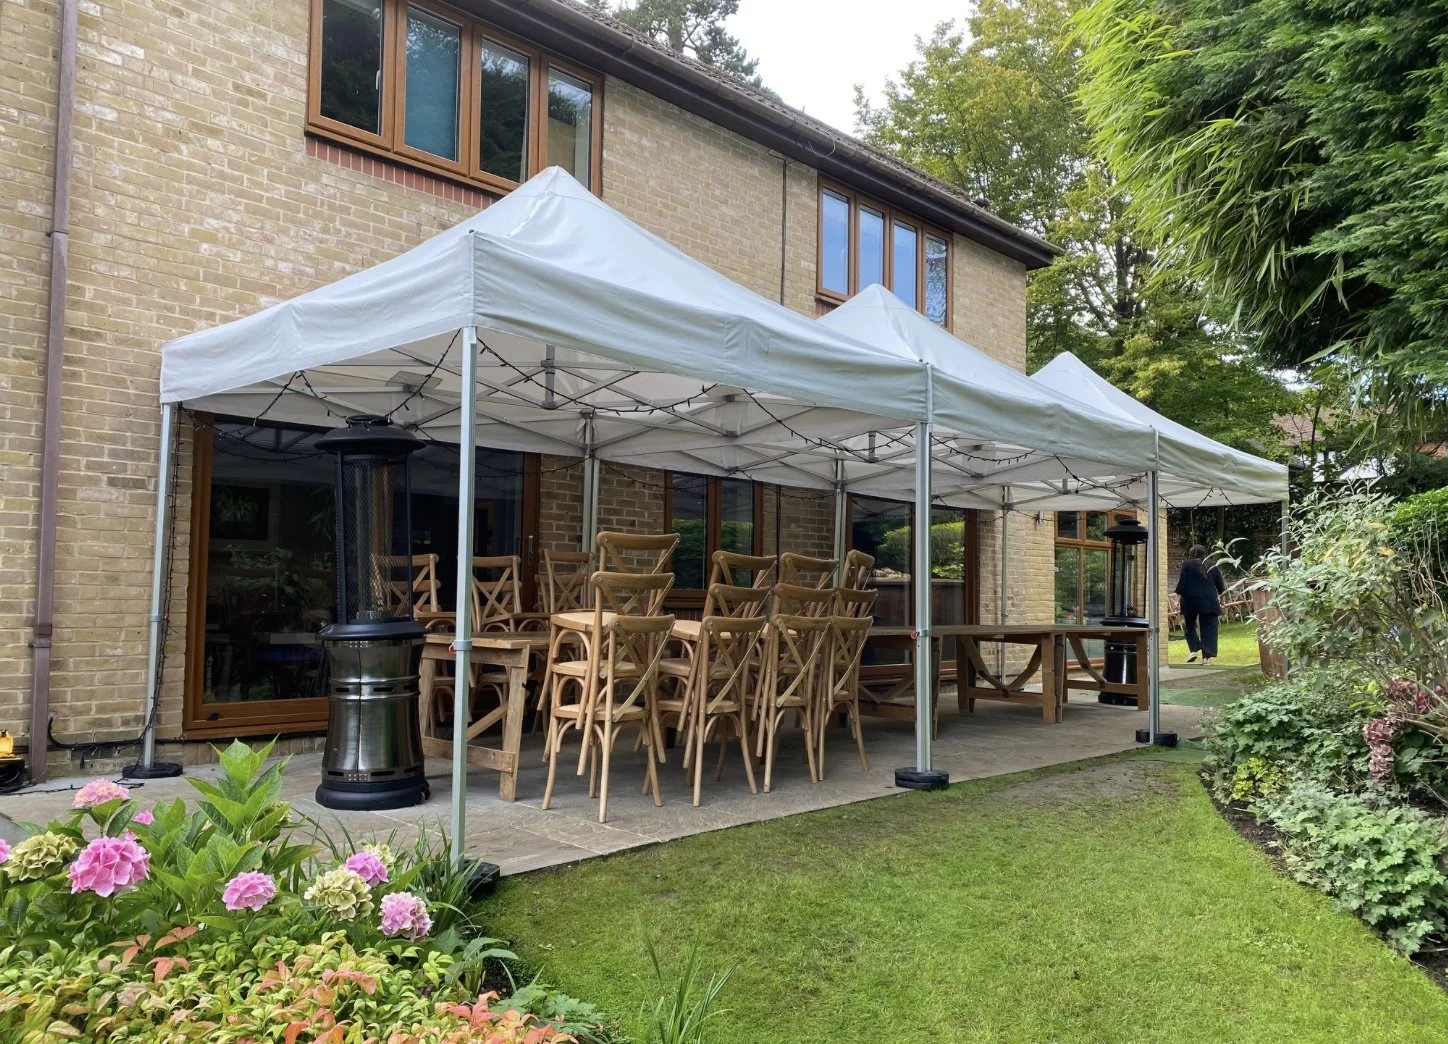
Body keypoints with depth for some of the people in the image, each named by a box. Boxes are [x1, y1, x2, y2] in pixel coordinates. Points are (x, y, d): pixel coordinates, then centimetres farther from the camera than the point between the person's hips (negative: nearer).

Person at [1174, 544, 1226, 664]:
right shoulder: (1213, 567, 8)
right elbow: (1221, 587, 10)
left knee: (1189, 626, 17)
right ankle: (1207, 657, 0)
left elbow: (1182, 583, -8)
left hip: (1190, 601, -2)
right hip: (1209, 602, 2)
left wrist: (1179, 591, 9)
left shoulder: (1187, 565, -2)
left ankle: (1194, 649, 2)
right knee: (1208, 629, 5)